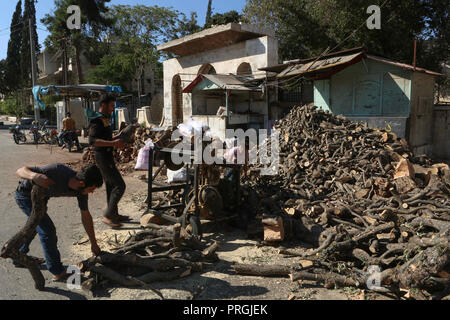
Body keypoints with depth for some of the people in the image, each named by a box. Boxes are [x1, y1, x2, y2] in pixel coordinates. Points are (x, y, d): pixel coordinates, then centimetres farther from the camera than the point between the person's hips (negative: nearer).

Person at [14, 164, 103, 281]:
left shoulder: (81, 189, -20)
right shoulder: (57, 171, -39)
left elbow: (86, 216, -7)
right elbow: (20, 171, -31)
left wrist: (94, 244, -1)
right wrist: (35, 176, -55)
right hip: (25, 193, -7)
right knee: (47, 230, -11)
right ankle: (57, 271, 1)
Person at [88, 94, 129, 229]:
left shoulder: (105, 119, 16)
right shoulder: (97, 121, -16)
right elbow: (92, 140, -29)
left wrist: (118, 137, 12)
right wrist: (113, 143, -35)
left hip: (107, 156, 10)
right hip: (103, 157, -10)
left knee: (111, 186, 15)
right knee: (119, 185, -10)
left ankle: (114, 214, 25)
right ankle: (108, 215, -4)